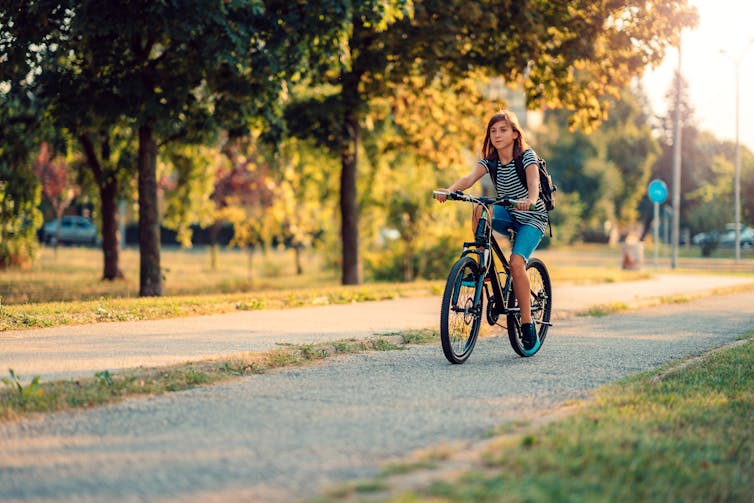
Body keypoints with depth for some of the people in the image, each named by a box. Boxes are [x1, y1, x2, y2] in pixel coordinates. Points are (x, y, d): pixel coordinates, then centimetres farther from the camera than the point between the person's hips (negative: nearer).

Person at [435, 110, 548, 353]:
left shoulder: (527, 156, -13)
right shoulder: (490, 160, -2)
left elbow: (533, 181, -33)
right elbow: (470, 177, -21)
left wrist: (530, 199, -56)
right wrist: (450, 190, -43)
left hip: (532, 218, -4)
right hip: (509, 215, 4)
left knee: (516, 262, -27)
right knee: (480, 210, -29)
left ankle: (527, 323, -16)